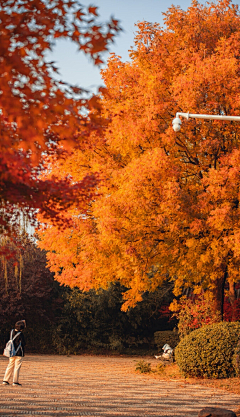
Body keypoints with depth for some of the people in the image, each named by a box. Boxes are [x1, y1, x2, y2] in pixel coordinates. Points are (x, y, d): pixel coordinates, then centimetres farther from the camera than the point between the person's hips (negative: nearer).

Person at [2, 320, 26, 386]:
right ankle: (15, 381, 0)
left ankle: (5, 380, 11)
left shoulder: (12, 331, 0)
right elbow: (23, 343, -13)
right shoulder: (20, 334, -17)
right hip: (19, 353, -6)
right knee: (17, 367, 0)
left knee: (10, 366, 12)